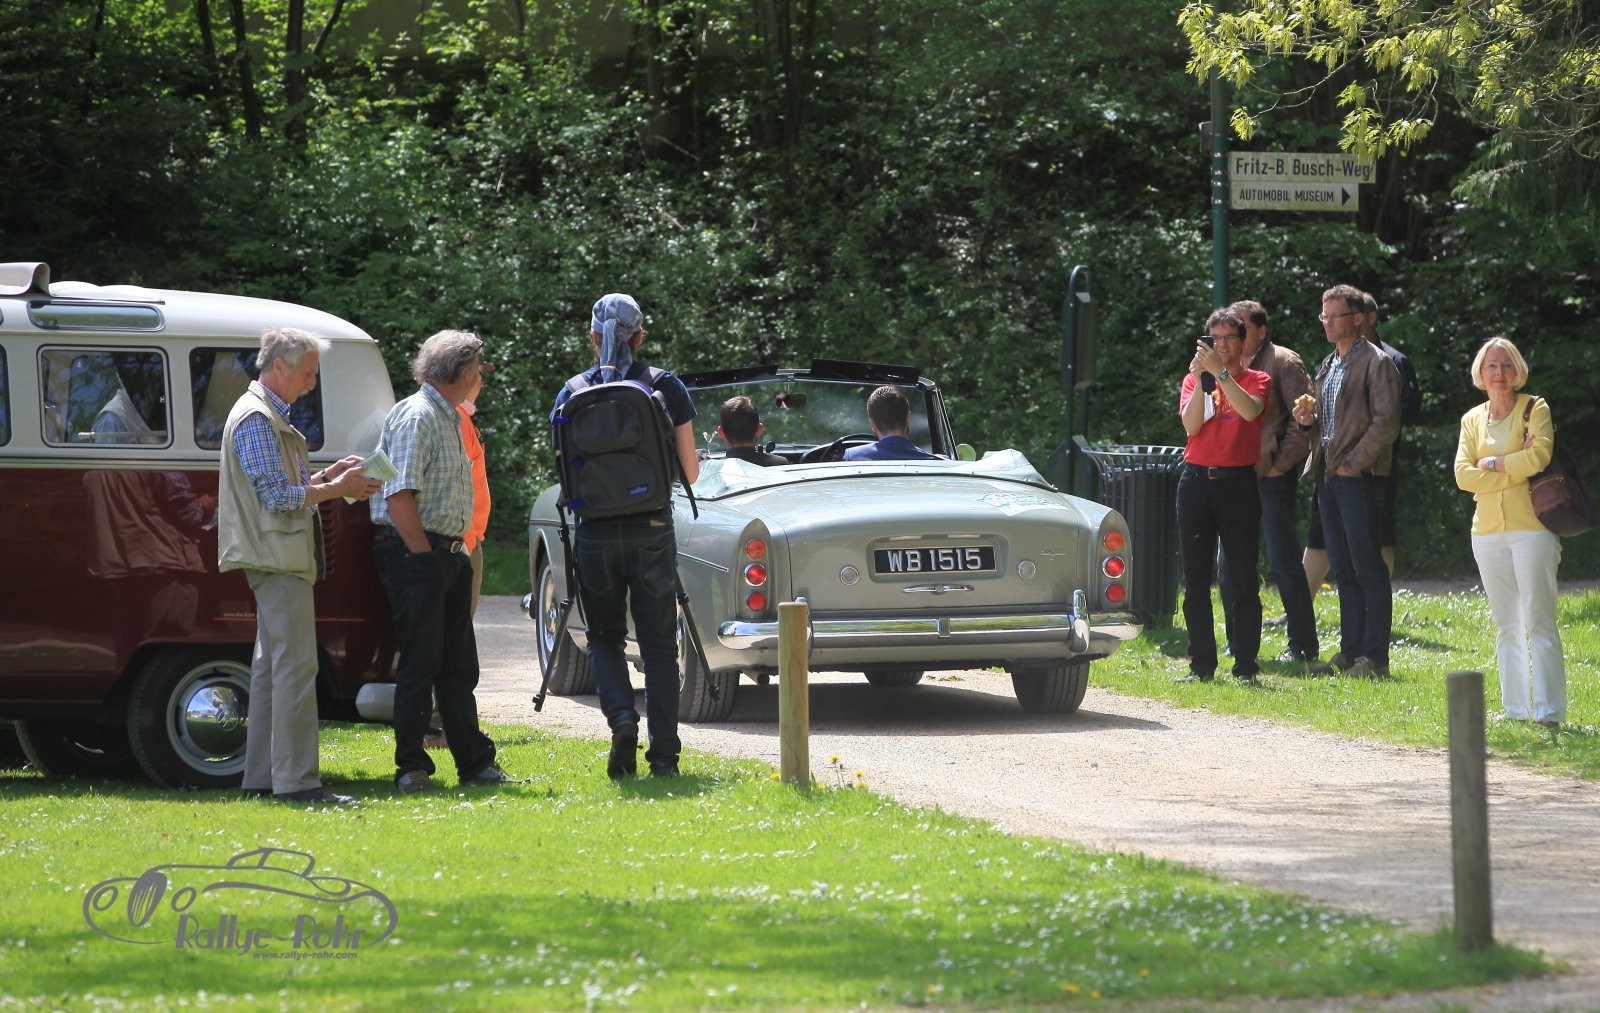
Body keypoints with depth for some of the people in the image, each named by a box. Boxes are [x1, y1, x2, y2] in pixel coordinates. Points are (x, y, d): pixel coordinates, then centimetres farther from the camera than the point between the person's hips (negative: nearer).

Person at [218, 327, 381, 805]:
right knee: (296, 667, -13)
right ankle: (296, 780, -15)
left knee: (272, 666, 12)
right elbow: (277, 497, -19)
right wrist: (336, 488, -13)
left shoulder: (271, 416, 20)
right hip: (278, 560, -11)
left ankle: (261, 777, 15)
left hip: (274, 562, 11)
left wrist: (326, 476, 10)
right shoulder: (257, 419, -13)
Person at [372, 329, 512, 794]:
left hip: (447, 553, 10)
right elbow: (398, 495, -21)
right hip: (412, 552, -10)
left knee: (458, 664, 12)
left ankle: (475, 761, 18)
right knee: (421, 661, -7)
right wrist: (424, 554, -19)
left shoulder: (448, 418, 18)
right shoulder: (416, 416, -14)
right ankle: (411, 768, -2)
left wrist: (455, 551, 15)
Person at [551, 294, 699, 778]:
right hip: (652, 531, 0)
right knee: (658, 645, 6)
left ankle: (621, 718, -10)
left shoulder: (571, 394, 0)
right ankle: (664, 755, 2)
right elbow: (690, 470, 3)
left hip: (595, 533, 1)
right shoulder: (667, 388, -2)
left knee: (605, 637, 15)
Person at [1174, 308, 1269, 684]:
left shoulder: (1256, 380, 7)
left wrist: (1221, 372, -21)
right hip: (1197, 480, 2)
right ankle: (1202, 664, 7)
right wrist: (1200, 380, -14)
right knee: (1195, 579, 2)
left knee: (1243, 579, -4)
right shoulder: (1193, 379, 12)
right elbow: (1191, 425, -3)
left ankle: (1246, 666, -1)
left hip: (1238, 482, -2)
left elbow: (1250, 410, -15)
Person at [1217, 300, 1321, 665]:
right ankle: (1238, 644, 17)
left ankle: (1303, 645, -1)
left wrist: (1281, 463, -13)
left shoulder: (1282, 363, -5)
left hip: (1271, 476, -7)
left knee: (1283, 562, -6)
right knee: (1229, 564, 8)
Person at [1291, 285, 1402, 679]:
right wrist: (1308, 417, 4)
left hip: (1357, 476, -8)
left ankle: (1375, 657, -6)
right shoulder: (1328, 366, 19)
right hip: (1327, 475, 9)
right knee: (1344, 569, 10)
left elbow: (1386, 422, -14)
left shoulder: (1375, 363, -7)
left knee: (1368, 568, -7)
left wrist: (1352, 463, -16)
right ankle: (1350, 650, 13)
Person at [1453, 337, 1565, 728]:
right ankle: (1515, 710, 10)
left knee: (1539, 622, -9)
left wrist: (1492, 464, -6)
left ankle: (1549, 712, -11)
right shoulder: (1472, 420, 13)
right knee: (1506, 625, 7)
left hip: (1531, 526, -5)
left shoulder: (1535, 409, 1)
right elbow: (1463, 475, 0)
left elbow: (1539, 455, -16)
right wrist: (1516, 468, -8)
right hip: (1488, 531, 5)